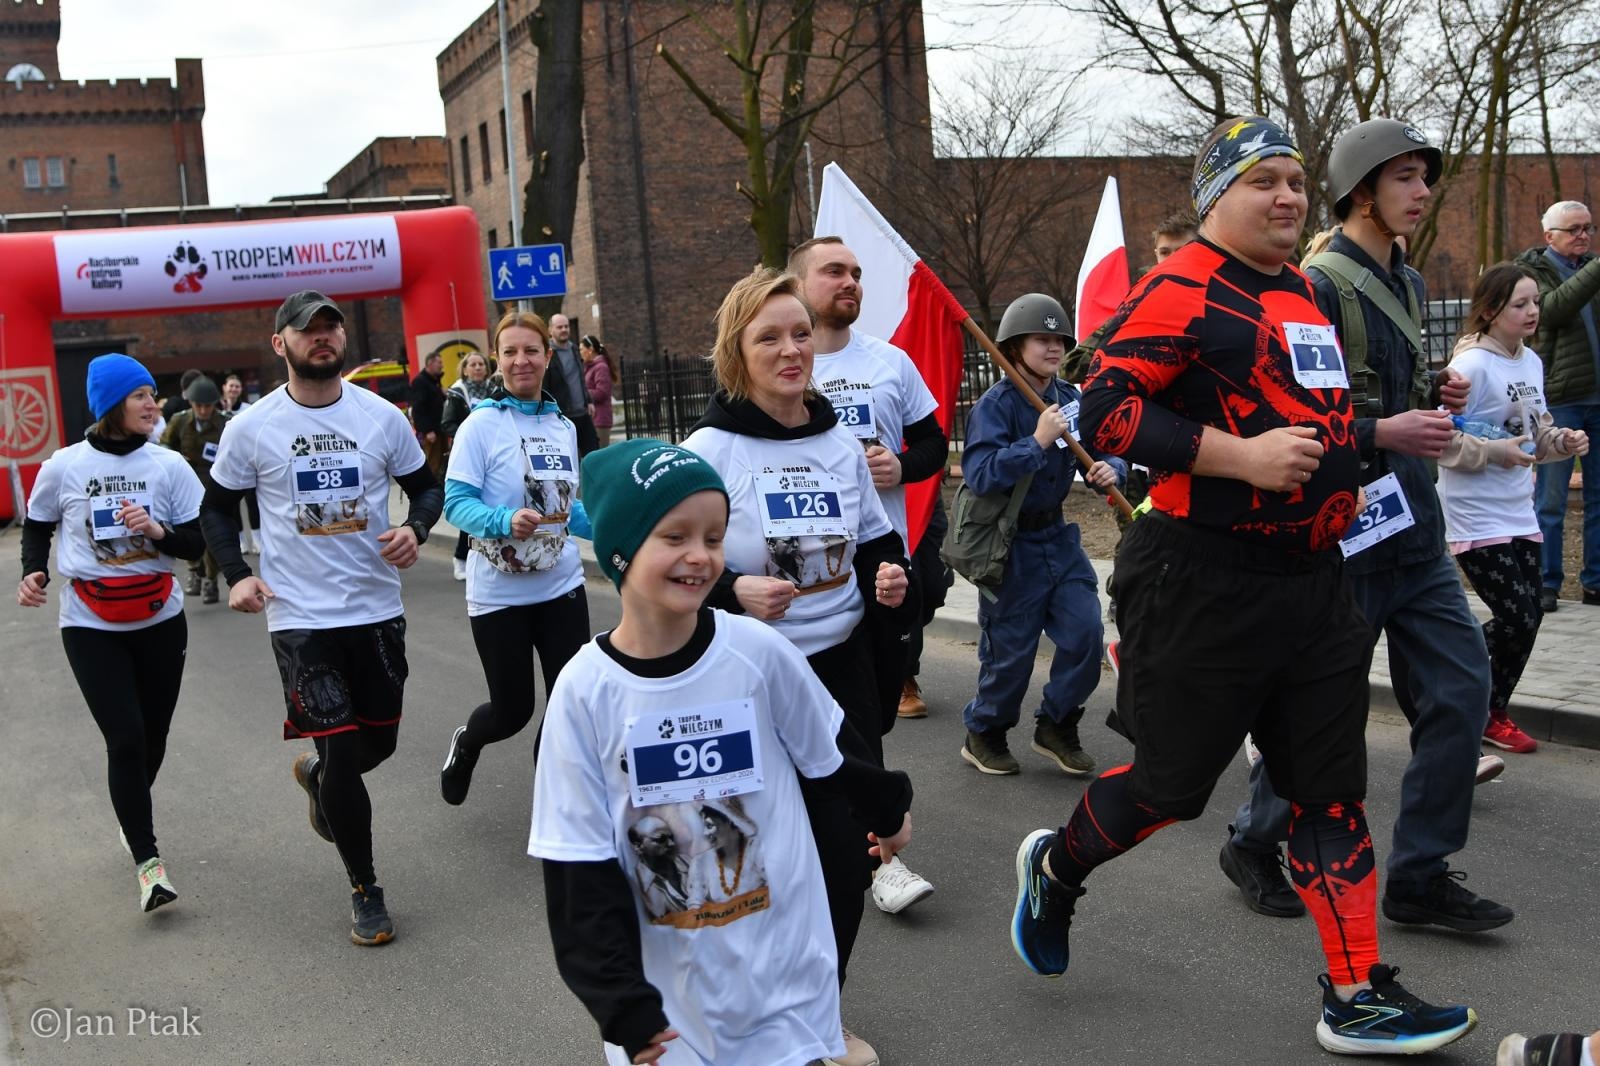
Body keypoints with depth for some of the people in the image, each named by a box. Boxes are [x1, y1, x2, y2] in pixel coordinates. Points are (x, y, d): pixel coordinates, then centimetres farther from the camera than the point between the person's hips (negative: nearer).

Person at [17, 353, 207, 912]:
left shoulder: (169, 466, -2)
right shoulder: (64, 467, -5)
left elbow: (196, 545, -1)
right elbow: (37, 526, 11)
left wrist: (157, 531, -20)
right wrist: (33, 572, -7)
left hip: (160, 619, 2)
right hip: (90, 625, -2)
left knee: (152, 736, 10)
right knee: (125, 738, -10)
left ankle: (131, 817, 39)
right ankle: (147, 860, -2)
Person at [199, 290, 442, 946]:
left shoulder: (381, 416, -1)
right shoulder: (251, 428, -4)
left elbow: (426, 485, 10)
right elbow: (217, 507, 8)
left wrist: (415, 529, -12)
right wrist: (236, 575, -7)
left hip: (378, 608, 3)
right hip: (301, 618, -3)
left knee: (380, 740, 13)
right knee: (340, 750, -4)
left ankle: (316, 776, 50)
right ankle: (364, 889, 15)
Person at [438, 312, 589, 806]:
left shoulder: (563, 427, 7)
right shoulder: (482, 423, -10)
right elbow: (456, 502, -15)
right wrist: (506, 521, -32)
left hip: (562, 587, 4)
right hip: (499, 594, -4)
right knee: (513, 709, 6)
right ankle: (466, 742, 41)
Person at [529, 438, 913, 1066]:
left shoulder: (758, 653, -13)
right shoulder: (584, 690, -12)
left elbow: (834, 753, 7)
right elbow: (580, 868, -9)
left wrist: (888, 809, 21)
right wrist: (622, 1003, -12)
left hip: (785, 968, 0)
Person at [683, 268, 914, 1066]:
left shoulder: (840, 444, 4)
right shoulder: (708, 451, -10)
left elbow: (875, 543, 17)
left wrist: (891, 578, -4)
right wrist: (733, 593, -25)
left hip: (845, 668, 5)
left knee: (852, 851, 9)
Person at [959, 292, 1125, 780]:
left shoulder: (1070, 399, 3)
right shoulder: (995, 405, -15)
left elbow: (1104, 449, 8)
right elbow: (980, 473, -25)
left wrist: (1109, 469, -15)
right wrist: (1037, 442, -29)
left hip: (1056, 535, 6)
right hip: (1009, 543, -6)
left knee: (1084, 631, 2)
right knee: (1010, 649, 3)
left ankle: (1056, 727, 22)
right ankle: (984, 735, 26)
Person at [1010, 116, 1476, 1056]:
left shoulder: (1306, 293, 16)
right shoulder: (1183, 291, -12)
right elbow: (1106, 411, -21)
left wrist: (1341, 481, 18)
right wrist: (1243, 458, -25)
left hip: (1313, 580, 8)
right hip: (1205, 584, -8)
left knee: (1334, 787, 8)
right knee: (1174, 782, 4)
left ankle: (1358, 997, 16)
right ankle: (1056, 866, 32)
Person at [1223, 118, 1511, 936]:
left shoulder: (1406, 283, 14)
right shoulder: (1317, 286, -13)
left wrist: (1435, 396, 5)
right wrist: (1382, 432, -24)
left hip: (1415, 529, 8)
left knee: (1462, 687, 4)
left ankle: (1420, 876, 15)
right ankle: (1254, 844, 27)